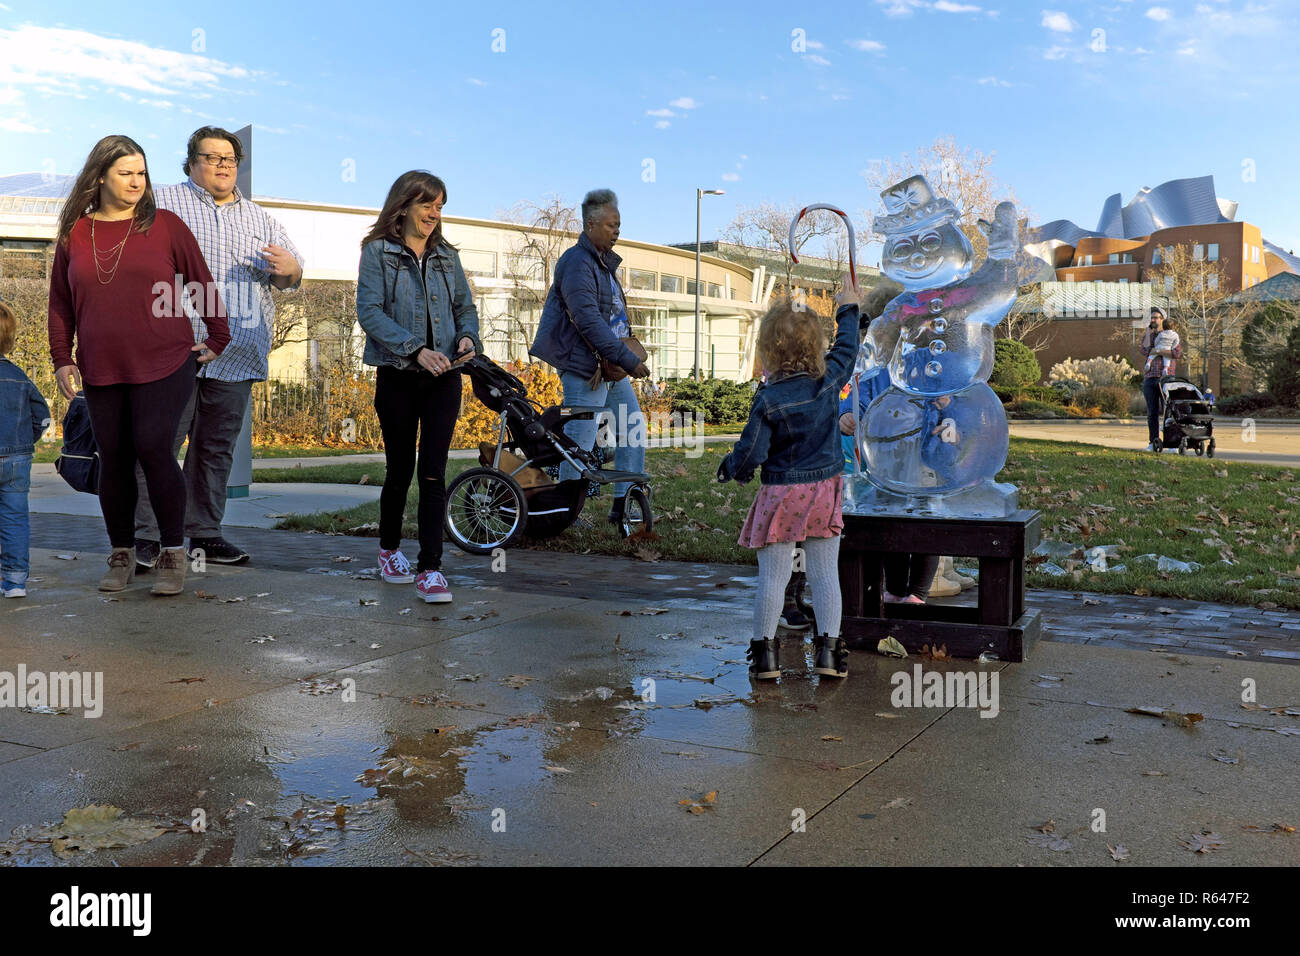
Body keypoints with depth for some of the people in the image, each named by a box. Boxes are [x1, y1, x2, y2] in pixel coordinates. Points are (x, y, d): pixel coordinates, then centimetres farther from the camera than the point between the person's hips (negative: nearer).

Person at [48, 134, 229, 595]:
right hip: (101, 371, 3)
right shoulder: (74, 233, 9)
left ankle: (173, 553, 0)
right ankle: (121, 555, 19)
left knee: (153, 448, -12)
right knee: (113, 460, 6)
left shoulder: (165, 225, 2)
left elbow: (202, 285, 8)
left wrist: (217, 340, 7)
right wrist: (62, 359, 8)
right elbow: (60, 303, 14)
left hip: (165, 365, -3)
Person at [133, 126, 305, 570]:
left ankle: (204, 534, 17)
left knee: (217, 447, 9)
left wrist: (289, 268, -6)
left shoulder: (259, 218, 21)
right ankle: (146, 537, -1)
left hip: (235, 356, 4)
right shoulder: (163, 203, 9)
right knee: (160, 442, -7)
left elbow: (291, 270, 18)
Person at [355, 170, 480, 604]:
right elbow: (368, 311, -10)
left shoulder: (447, 255, 13)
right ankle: (389, 548, 31)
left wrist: (468, 337, -5)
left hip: (443, 378, 2)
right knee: (400, 469, 9)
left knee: (433, 473, -5)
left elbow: (465, 305, 18)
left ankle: (430, 568, -4)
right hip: (397, 377, -2)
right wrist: (415, 349, -21)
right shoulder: (378, 252, 0)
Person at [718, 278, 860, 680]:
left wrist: (729, 467, 6)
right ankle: (829, 649, 10)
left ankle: (764, 650, 9)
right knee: (825, 573, 9)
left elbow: (751, 453, -15)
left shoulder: (768, 399, -17)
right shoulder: (829, 380, -6)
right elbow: (846, 348, 15)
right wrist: (848, 308, 30)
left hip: (781, 495, -3)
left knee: (772, 576, 4)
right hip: (825, 491, 4)